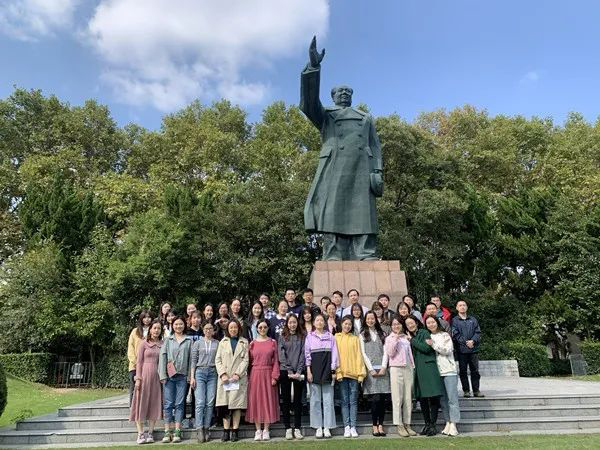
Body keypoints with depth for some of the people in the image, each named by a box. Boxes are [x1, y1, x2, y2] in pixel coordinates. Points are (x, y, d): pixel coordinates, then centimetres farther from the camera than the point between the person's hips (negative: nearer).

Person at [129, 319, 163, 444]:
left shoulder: (162, 344, 9)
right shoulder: (144, 343, 1)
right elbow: (139, 361, -2)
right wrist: (138, 378, -9)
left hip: (156, 376, 3)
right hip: (144, 374, -3)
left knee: (154, 403, 4)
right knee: (142, 402, 0)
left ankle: (150, 433, 12)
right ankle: (140, 434, 6)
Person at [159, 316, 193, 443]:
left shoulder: (189, 341, 8)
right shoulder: (168, 340, 10)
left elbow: (191, 359, 6)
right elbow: (162, 357, 4)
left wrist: (190, 376, 0)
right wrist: (163, 375, -5)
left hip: (182, 376, 0)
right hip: (169, 375, 0)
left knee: (180, 404, 1)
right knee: (168, 404, 1)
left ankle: (177, 432, 6)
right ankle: (167, 432, 6)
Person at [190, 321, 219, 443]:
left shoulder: (217, 343, 9)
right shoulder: (197, 343, 9)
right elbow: (193, 361, 7)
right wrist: (192, 377, 0)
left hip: (213, 373, 1)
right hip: (200, 372, -1)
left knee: (210, 403, -1)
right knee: (200, 402, -8)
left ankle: (207, 428, 7)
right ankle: (200, 429, -5)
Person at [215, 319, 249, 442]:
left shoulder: (244, 342, 10)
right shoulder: (223, 342, 14)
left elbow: (245, 360, 2)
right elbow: (217, 360, 6)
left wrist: (238, 374, -11)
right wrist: (222, 374, -8)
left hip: (239, 378, -1)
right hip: (225, 378, 1)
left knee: (237, 404, -2)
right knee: (225, 405, -3)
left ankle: (235, 431, 4)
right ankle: (226, 431, 4)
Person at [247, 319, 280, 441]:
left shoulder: (273, 342, 4)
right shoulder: (252, 343, 6)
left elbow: (275, 361, 1)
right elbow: (250, 361, 4)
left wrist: (274, 376, -8)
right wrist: (248, 377, -4)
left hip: (268, 374, 0)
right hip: (255, 374, 1)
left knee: (268, 400, 2)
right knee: (256, 401, 2)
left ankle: (266, 431, 11)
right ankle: (258, 431, 11)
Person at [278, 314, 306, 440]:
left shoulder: (302, 337, 7)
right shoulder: (282, 338, 5)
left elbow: (303, 354, 0)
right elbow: (281, 356, -2)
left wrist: (298, 372, -10)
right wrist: (290, 371, -11)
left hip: (298, 373, 0)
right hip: (285, 372, 0)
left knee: (298, 400, 4)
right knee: (286, 400, 4)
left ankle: (297, 428, 10)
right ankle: (288, 428, 11)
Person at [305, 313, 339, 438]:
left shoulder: (330, 337, 9)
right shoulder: (309, 337, 8)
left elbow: (334, 354, 6)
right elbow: (307, 355, 4)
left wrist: (333, 371, -1)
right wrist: (308, 371, -4)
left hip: (327, 371, 0)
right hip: (314, 370, 0)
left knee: (328, 399, 0)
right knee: (315, 399, 1)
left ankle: (327, 428, 7)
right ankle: (318, 428, 8)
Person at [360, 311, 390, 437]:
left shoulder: (382, 334, 16)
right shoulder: (362, 335, 9)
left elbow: (385, 352, 9)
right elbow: (363, 353, 2)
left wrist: (383, 367, -4)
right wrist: (371, 369, -7)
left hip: (382, 370, 2)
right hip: (370, 370, -2)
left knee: (382, 399, -1)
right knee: (375, 399, -9)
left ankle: (381, 425, 6)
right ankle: (375, 426, -1)